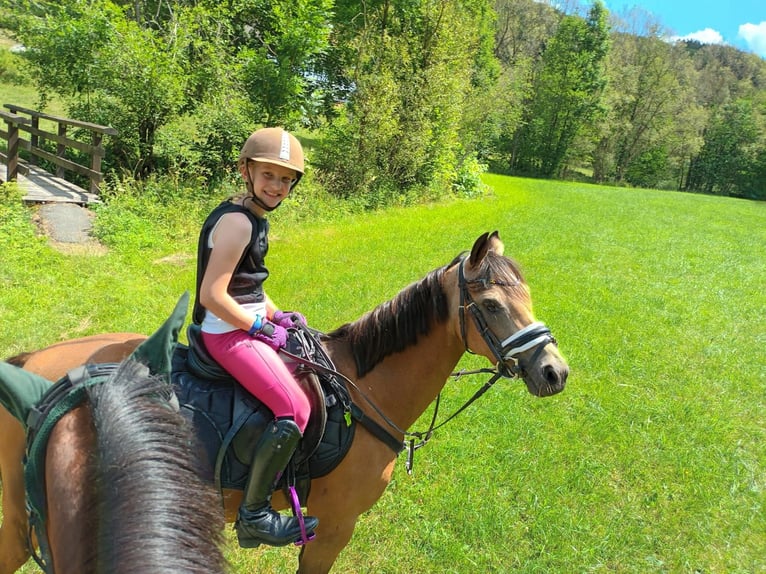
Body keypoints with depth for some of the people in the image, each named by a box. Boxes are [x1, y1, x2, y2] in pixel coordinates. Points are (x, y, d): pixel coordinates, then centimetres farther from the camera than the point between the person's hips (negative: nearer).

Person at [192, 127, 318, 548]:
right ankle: (253, 514, -3)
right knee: (295, 408, -20)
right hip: (228, 334, -11)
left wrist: (276, 315, 7)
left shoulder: (253, 217, 10)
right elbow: (213, 296, -25)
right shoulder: (237, 222, -20)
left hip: (246, 325, 11)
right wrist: (262, 327, -16)